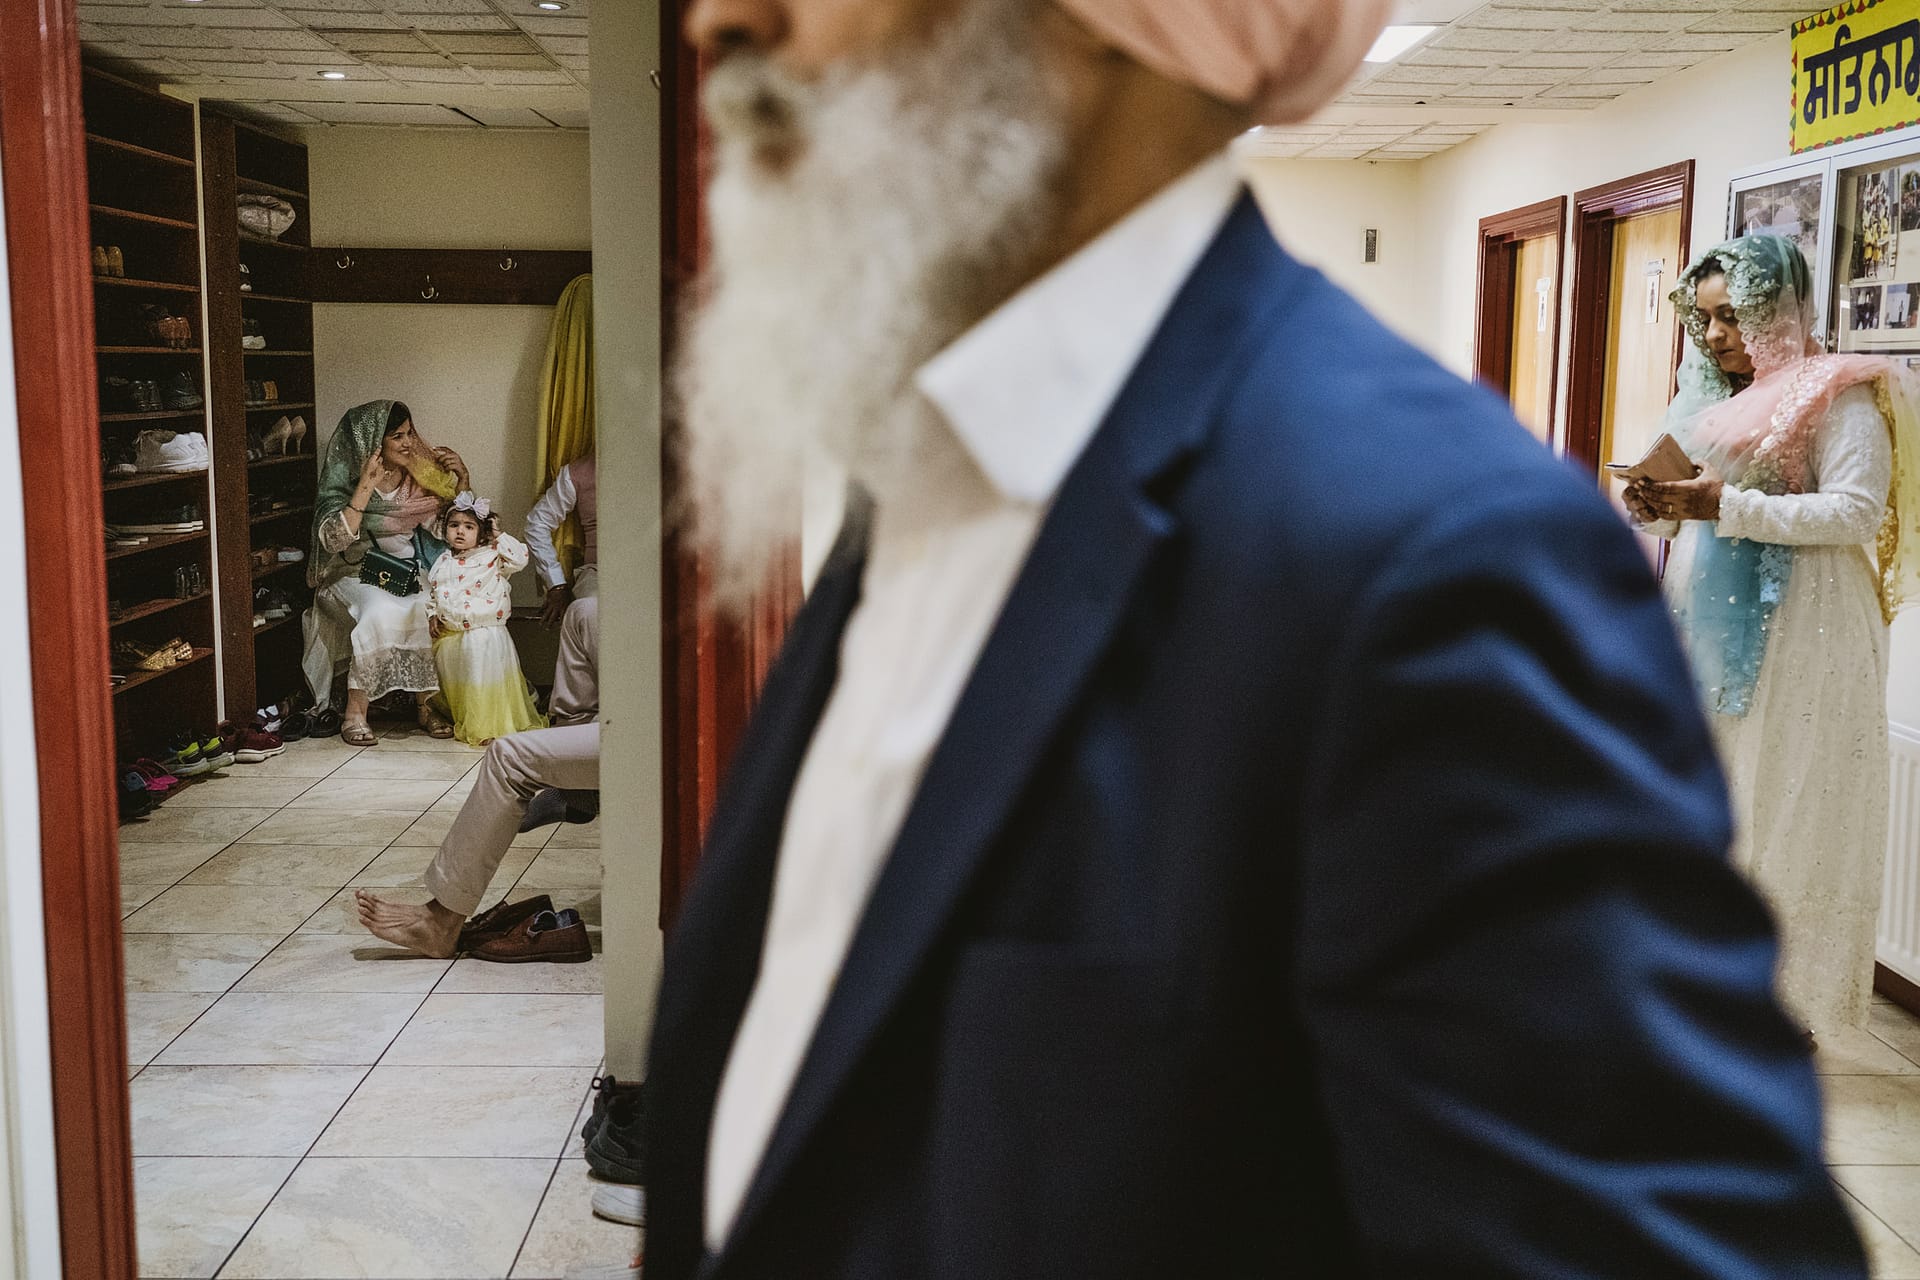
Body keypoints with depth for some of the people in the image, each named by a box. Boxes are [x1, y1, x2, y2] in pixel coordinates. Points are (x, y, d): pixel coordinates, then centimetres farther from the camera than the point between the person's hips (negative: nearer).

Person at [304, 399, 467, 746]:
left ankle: (427, 704, -17)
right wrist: (366, 487, -27)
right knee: (382, 612, -35)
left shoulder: (418, 470, 2)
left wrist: (460, 475, -3)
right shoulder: (345, 480, -11)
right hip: (356, 573, -4)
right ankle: (355, 714, -26)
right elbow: (332, 540, -23)